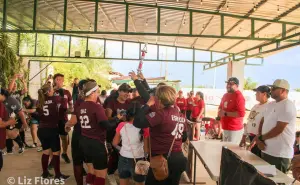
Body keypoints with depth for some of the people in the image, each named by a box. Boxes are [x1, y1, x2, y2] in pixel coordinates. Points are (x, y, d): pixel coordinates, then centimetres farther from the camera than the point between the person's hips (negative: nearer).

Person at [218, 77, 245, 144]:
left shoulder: (239, 96, -14)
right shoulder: (225, 95, 12)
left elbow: (241, 113, -23)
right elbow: (220, 107, 26)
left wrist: (226, 114, -20)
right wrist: (220, 112, 2)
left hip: (234, 130, -8)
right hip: (225, 128, 9)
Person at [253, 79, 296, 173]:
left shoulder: (287, 106, -14)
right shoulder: (270, 105, 13)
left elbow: (279, 129, -19)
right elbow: (262, 122, 14)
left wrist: (260, 138, -8)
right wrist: (259, 140, -2)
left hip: (279, 155, -8)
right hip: (266, 151, 8)